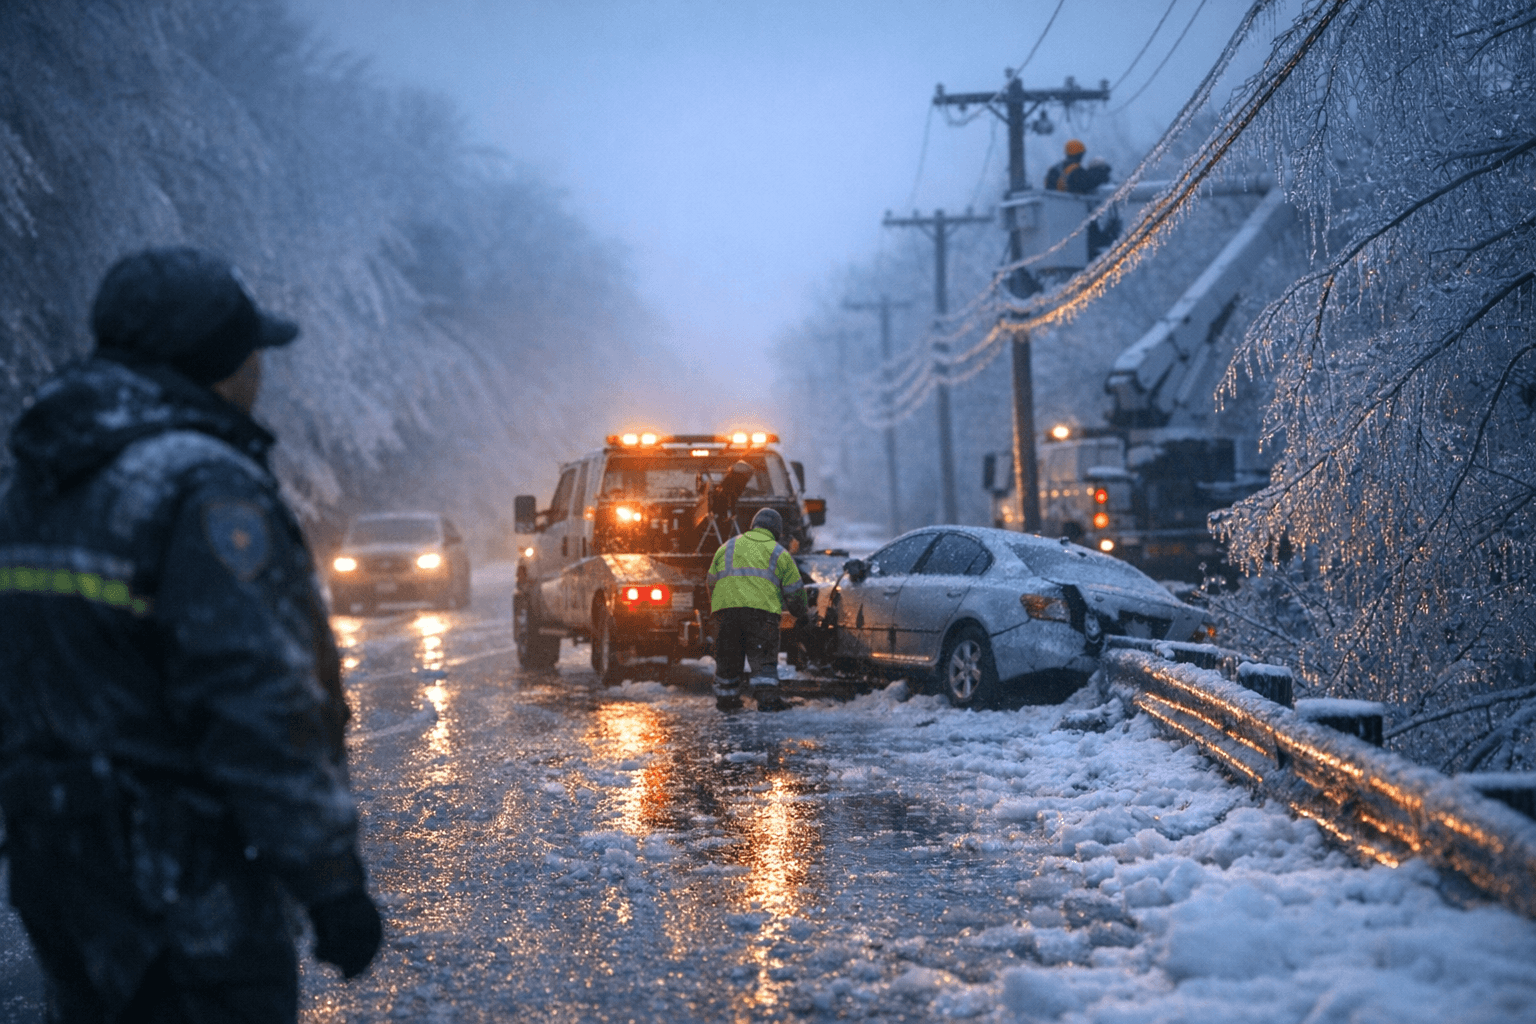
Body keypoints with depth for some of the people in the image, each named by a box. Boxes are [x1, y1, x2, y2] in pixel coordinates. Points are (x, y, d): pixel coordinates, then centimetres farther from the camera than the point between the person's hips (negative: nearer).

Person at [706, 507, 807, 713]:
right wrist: (800, 613, 33)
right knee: (763, 658, -2)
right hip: (761, 610, -2)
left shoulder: (728, 547, 23)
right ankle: (767, 698, -14)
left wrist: (715, 607, 39)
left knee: (727, 656, 13)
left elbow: (712, 581, 25)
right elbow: (794, 591, 16)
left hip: (725, 609, 3)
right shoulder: (779, 553, 15)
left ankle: (726, 698, 21)